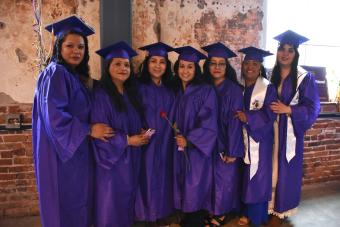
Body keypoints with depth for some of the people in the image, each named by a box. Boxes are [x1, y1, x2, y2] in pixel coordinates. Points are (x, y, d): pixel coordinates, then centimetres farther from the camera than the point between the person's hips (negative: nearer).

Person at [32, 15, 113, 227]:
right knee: (66, 205, 3)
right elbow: (53, 115, -22)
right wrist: (88, 130, -19)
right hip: (63, 152, -9)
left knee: (77, 203, 17)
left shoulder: (77, 76, 13)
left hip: (78, 150, 9)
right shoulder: (54, 73, -13)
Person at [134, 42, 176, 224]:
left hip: (165, 143, 5)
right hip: (146, 142, -5)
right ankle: (145, 214, 21)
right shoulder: (139, 87, -7)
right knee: (147, 179, 3)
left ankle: (162, 212, 31)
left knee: (163, 178, 14)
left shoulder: (169, 89, 7)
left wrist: (174, 135, 5)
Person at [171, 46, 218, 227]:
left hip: (197, 148, -5)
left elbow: (209, 123, -14)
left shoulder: (206, 91, -9)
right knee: (184, 186, 14)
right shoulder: (175, 91, 7)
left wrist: (189, 139, -18)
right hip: (180, 147, 5)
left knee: (195, 189, 2)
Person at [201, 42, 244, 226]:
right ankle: (213, 210, 33)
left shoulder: (234, 90, -13)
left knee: (225, 178, 8)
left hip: (226, 143, -5)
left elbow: (235, 121, -15)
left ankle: (222, 212, 28)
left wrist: (232, 151, -16)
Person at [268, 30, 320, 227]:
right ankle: (268, 206, 27)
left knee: (285, 169, 5)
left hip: (290, 132, -3)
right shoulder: (271, 75, 6)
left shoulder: (305, 78, -7)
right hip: (270, 129, 4)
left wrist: (288, 110, -20)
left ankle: (281, 210, 23)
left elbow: (312, 108, -9)